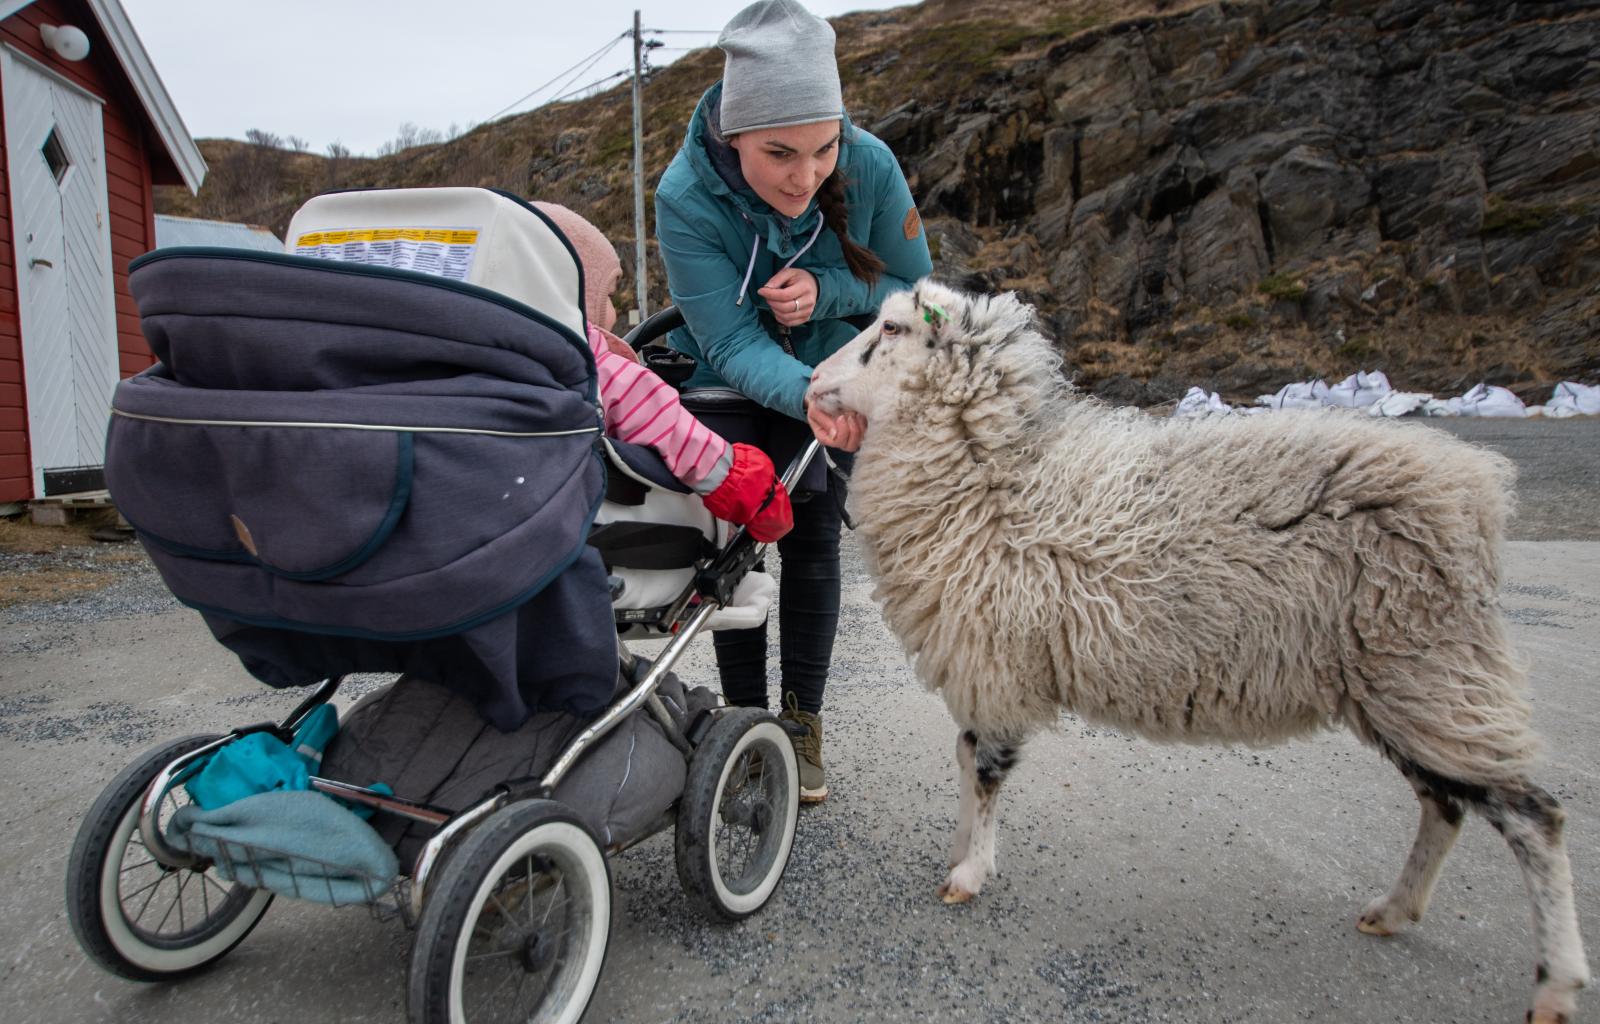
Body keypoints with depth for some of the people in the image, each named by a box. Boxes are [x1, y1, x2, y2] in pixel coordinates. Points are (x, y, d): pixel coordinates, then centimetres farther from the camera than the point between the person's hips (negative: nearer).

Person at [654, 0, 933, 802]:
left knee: (812, 537, -1)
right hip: (727, 382, -1)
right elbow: (732, 343, -30)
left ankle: (802, 720, 13)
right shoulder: (685, 196, -29)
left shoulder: (869, 166, -25)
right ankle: (745, 720, 11)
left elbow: (915, 289, -12)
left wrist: (825, 290, -31)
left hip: (828, 375, 1)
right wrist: (807, 395, -50)